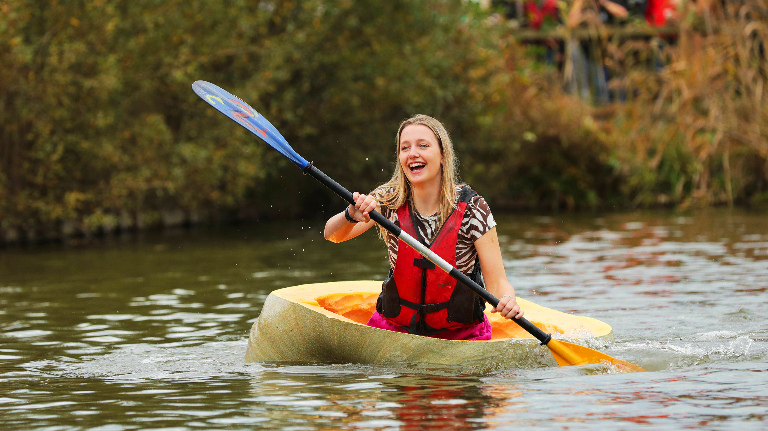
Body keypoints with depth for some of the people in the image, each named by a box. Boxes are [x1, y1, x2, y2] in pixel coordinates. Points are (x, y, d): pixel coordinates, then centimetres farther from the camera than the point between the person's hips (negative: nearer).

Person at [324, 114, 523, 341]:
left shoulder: (471, 208, -11)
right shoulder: (389, 199, -5)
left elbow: (497, 281, -12)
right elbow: (333, 235, -16)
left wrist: (507, 300, -35)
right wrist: (351, 215, -38)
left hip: (462, 335, -2)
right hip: (395, 328, 2)